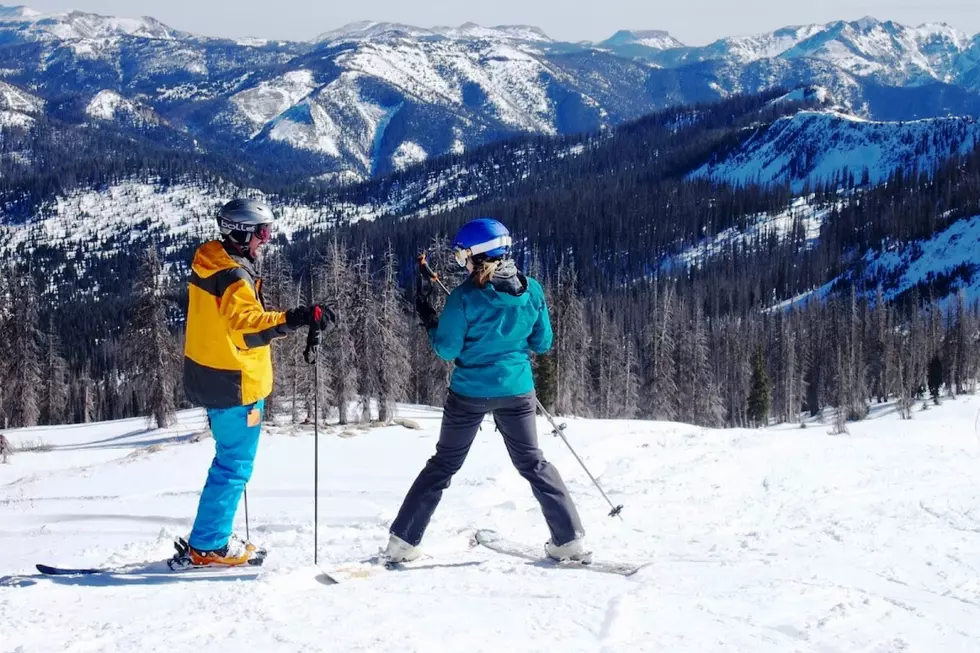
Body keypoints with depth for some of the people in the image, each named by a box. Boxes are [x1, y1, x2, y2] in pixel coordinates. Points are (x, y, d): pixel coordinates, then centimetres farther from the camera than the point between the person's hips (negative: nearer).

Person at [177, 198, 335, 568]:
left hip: (211, 380, 10)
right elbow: (247, 327, -37)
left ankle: (213, 537, 27)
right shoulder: (233, 277, -21)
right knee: (234, 468, -2)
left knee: (229, 462, 21)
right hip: (237, 387, -10)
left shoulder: (210, 266, 9)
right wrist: (296, 319, -48)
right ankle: (206, 547, 2)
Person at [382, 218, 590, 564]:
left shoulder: (465, 296, -13)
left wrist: (429, 322, 6)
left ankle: (403, 541, 12)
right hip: (516, 392, 2)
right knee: (533, 463, 17)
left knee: (442, 465, 11)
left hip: (470, 393, -2)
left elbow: (447, 350, -9)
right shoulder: (531, 290, -3)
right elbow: (542, 343, 5)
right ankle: (570, 539, 11)